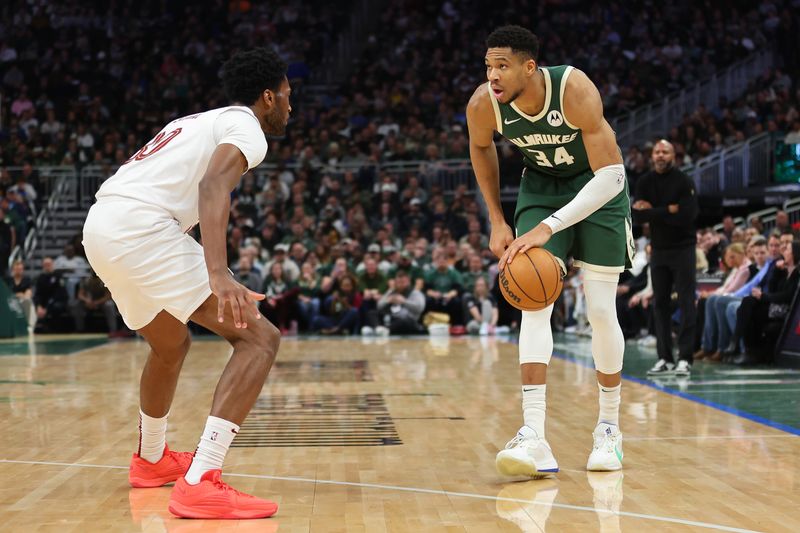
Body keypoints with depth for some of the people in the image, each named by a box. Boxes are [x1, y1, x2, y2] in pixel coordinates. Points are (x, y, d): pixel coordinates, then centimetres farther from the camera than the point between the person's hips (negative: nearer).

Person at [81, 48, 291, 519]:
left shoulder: (201, 122, 30)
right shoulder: (246, 126, 2)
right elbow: (213, 186, -18)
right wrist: (219, 274, -31)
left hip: (99, 229, 9)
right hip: (141, 227, -9)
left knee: (171, 346, 32)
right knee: (259, 337, -9)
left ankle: (152, 459, 50)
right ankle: (200, 484, -20)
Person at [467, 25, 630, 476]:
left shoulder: (575, 90, -34)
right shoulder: (483, 105, -22)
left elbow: (611, 175, -34)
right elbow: (481, 148, 4)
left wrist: (549, 226, -42)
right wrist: (498, 221, 1)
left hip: (599, 186, -2)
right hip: (541, 184, 3)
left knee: (601, 310, -3)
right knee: (535, 301, -15)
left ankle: (609, 427, 16)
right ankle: (534, 436, -21)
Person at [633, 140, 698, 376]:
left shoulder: (684, 182, -9)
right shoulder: (645, 182, 4)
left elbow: (687, 216, -21)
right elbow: (637, 215, -7)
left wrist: (653, 212, -16)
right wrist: (669, 210, -19)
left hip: (683, 248, -5)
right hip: (658, 250, 5)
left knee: (686, 303, -6)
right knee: (660, 304, 6)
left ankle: (685, 358, -5)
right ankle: (665, 358, 11)